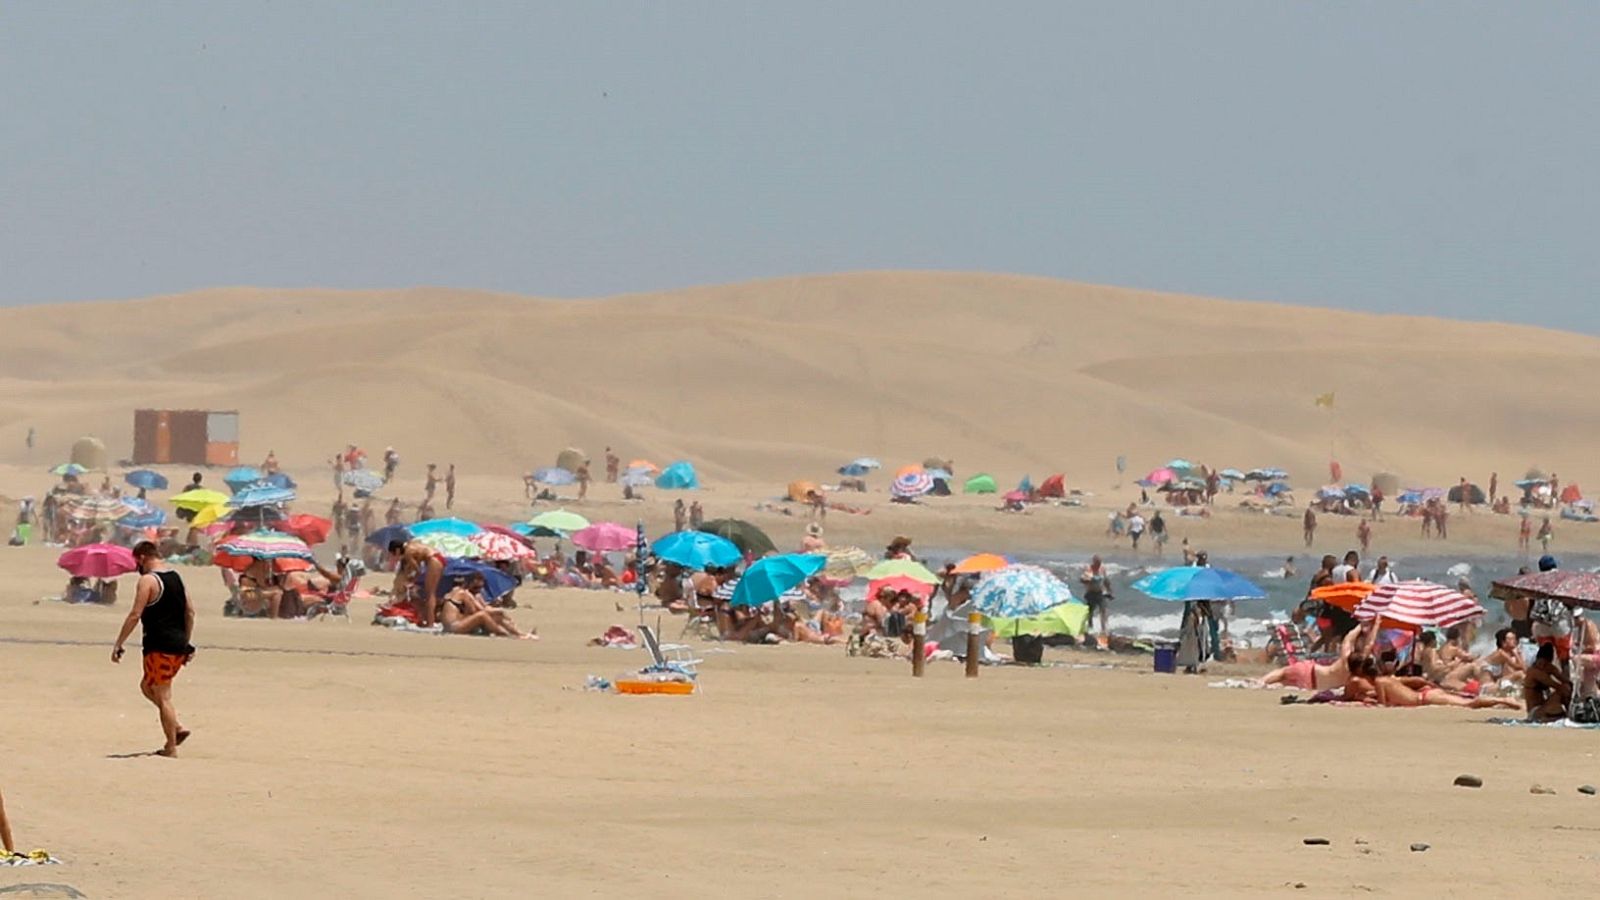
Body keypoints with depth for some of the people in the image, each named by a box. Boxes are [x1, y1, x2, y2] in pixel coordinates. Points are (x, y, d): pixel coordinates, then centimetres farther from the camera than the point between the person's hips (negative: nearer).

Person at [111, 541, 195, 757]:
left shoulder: (148, 580, -11)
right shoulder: (176, 578, 13)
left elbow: (135, 615, -16)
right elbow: (190, 613, 16)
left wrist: (118, 645, -12)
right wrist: (187, 645, 21)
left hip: (160, 647, -8)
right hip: (179, 646, 8)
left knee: (163, 697, -1)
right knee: (147, 686, 22)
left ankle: (171, 747, 0)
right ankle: (177, 727, 13)